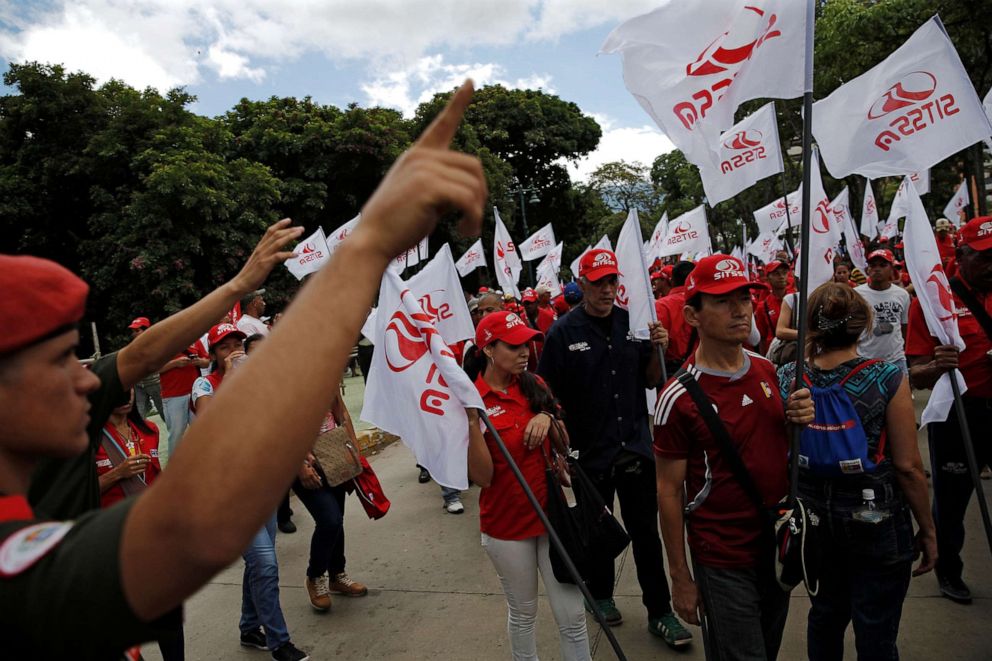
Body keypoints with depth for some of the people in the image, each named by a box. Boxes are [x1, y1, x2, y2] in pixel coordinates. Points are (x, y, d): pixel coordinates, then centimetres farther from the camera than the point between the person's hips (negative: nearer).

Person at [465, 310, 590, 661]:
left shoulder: (535, 386, 0)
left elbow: (564, 445, 8)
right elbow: (482, 477, -17)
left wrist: (548, 418, -12)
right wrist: (472, 421, -29)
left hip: (550, 512, 3)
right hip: (506, 524, -3)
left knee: (572, 616, 6)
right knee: (523, 613, 16)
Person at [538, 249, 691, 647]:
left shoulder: (632, 323, 0)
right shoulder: (563, 332, -11)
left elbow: (650, 380, 7)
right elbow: (549, 395, -9)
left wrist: (657, 349, -11)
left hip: (636, 446, 2)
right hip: (590, 451, -2)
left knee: (646, 532, 9)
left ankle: (659, 612, 25)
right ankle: (601, 594, 40)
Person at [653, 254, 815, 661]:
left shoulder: (768, 370, 0)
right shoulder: (679, 398, -20)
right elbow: (670, 491, -14)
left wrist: (801, 418, -9)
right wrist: (680, 577, -9)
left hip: (779, 544, 7)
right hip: (723, 560, -6)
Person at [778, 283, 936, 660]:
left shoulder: (787, 378, -10)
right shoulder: (887, 379, -18)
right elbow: (908, 466, -13)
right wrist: (928, 530, 0)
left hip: (813, 516, 3)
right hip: (876, 522, -3)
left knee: (825, 613, 23)